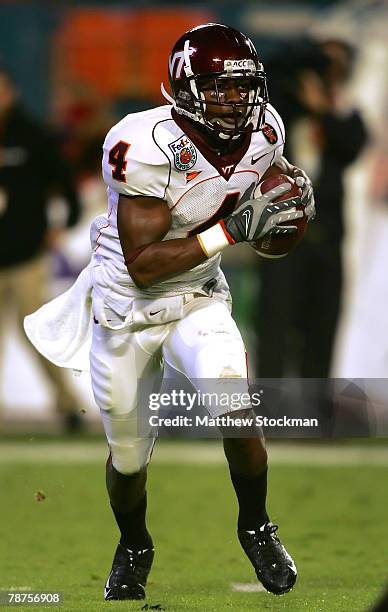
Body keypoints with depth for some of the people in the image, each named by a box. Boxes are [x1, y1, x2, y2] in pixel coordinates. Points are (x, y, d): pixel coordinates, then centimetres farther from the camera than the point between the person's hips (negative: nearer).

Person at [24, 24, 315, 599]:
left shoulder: (263, 135, -10)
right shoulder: (147, 145, -28)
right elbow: (143, 266, -30)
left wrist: (292, 209, -16)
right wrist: (232, 229, -34)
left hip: (199, 300, 3)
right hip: (128, 309, -3)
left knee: (235, 409, -27)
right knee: (129, 456, 13)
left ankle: (256, 527, -1)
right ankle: (133, 548, 45)